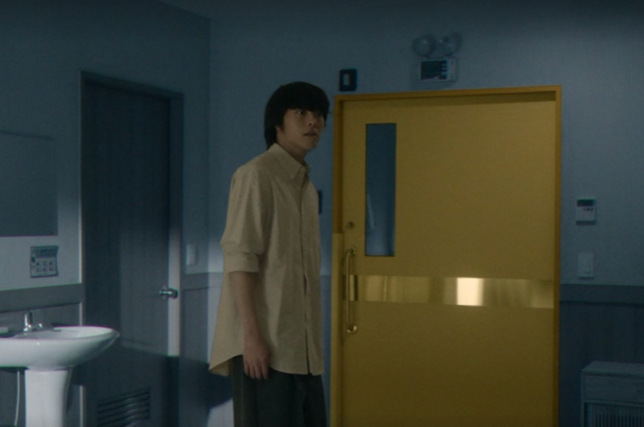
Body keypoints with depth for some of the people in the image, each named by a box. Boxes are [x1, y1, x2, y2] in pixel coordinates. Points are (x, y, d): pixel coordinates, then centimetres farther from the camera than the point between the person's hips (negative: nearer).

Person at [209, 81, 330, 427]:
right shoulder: (256, 175, -8)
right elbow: (239, 257, -15)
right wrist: (251, 333, -21)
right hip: (266, 340, -8)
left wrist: (313, 341, 17)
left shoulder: (306, 185, 17)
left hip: (302, 343, 8)